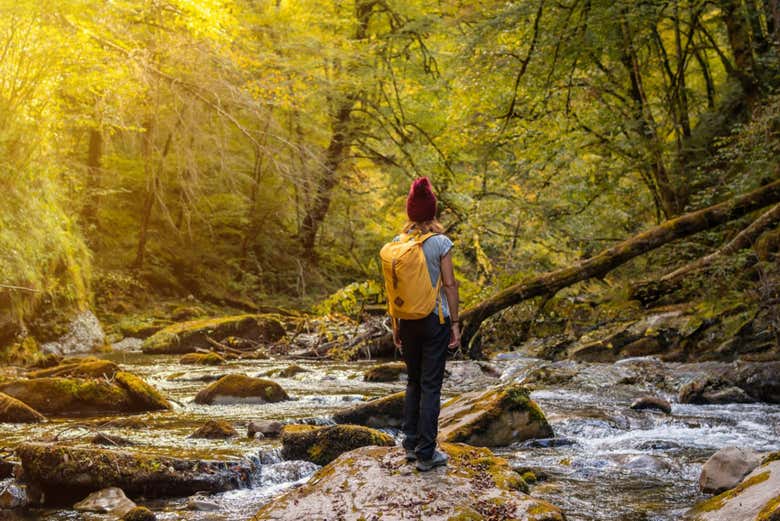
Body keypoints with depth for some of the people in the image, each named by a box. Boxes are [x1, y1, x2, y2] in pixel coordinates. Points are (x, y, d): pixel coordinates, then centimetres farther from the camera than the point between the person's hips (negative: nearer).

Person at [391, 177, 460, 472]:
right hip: (435, 320, -4)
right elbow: (449, 285, -10)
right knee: (431, 386, 2)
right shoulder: (441, 243, -11)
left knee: (413, 382, 18)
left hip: (408, 321, 4)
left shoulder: (398, 243, 0)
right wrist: (455, 323, -3)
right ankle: (426, 453, 5)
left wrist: (396, 324, 13)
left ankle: (410, 445, 22)